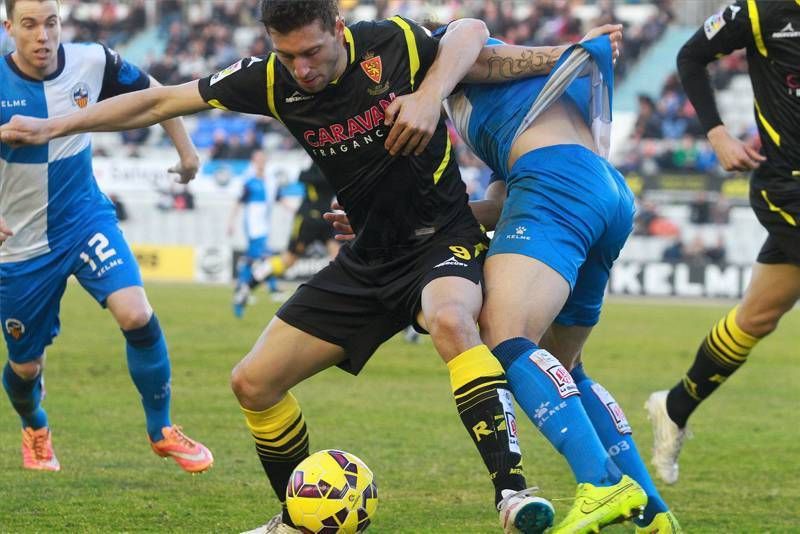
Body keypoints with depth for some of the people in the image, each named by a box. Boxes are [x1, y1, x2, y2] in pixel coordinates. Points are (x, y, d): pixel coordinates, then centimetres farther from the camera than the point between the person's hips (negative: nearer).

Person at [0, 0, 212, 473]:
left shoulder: (92, 63, -12)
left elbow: (152, 94, 7)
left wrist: (186, 150, 8)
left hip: (86, 220, 1)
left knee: (136, 314, -23)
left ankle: (162, 431, -2)